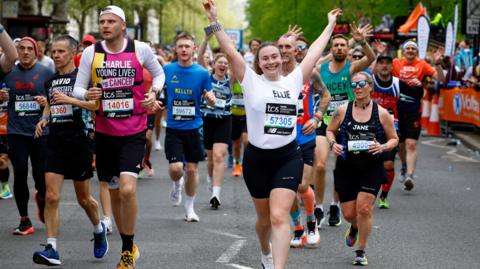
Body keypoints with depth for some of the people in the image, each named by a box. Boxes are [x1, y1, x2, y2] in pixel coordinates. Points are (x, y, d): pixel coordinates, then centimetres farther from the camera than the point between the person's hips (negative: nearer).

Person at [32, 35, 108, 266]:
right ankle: (51, 249, -9)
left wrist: (69, 99, -24)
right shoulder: (50, 80, 12)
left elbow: (97, 104, -17)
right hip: (55, 143, 4)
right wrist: (44, 119, 7)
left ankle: (99, 230, 38)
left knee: (84, 199, 9)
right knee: (51, 197, -9)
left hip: (78, 142, -4)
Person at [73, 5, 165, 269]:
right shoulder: (90, 53, -2)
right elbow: (77, 89, 0)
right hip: (105, 132, 3)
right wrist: (87, 95, -23)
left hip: (134, 131, -3)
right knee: (114, 192, 12)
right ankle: (129, 247, 30)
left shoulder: (140, 49, -5)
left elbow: (159, 74, 12)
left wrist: (153, 93, -7)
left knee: (127, 189, -19)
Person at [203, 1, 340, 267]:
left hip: (288, 158, 0)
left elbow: (314, 52, 13)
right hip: (257, 158, 0)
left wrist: (330, 24, 20)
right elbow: (230, 51, -11)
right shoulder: (251, 81, -2)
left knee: (279, 216, -15)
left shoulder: (293, 81, 5)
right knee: (264, 218, 15)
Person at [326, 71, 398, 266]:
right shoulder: (342, 111, 0)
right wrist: (333, 144, -7)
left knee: (364, 208, -12)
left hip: (371, 168, -2)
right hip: (346, 168, 2)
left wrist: (382, 147, -15)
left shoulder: (381, 113, -2)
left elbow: (394, 139, 6)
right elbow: (330, 130, 14)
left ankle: (361, 251, 4)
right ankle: (355, 228, 44)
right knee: (349, 213, 5)